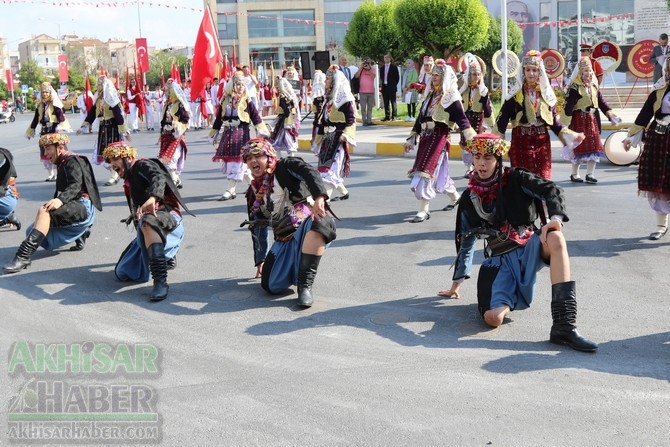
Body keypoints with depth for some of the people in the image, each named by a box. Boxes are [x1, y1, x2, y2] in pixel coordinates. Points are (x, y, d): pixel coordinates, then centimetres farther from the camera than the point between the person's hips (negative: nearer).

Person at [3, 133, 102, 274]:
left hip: (82, 207, -10)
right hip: (72, 208, 10)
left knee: (44, 211, -35)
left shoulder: (72, 161, -4)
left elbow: (75, 186, -21)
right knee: (32, 231, 10)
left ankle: (23, 257, -44)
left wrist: (60, 200, -37)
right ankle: (79, 234, 11)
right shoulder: (62, 164, 25)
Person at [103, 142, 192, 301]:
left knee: (146, 221, -44)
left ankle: (160, 280, -49)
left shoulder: (143, 165, 2)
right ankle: (167, 257, 24)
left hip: (167, 217, -9)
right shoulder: (129, 180, 26)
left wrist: (152, 198, -41)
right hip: (145, 229, 9)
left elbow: (159, 177, -23)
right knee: (123, 274, 4)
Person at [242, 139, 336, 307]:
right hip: (284, 239, 5)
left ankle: (305, 285, -36)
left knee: (320, 223, -43)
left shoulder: (286, 166, 0)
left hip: (307, 223, -5)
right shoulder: (254, 192, 17)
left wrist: (319, 197, -42)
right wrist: (260, 260, 28)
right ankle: (295, 269, 20)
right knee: (271, 286, -13)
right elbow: (258, 229, 25)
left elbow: (310, 173, -22)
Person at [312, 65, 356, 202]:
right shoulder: (329, 97, 16)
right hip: (327, 138, 9)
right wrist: (319, 137, 21)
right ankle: (344, 192, 25)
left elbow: (351, 118, -14)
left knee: (332, 167, -12)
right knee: (325, 165, 11)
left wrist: (345, 134, -26)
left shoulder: (345, 98, -8)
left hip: (338, 138, -9)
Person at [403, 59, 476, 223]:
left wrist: (471, 139, -20)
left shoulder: (450, 97, -5)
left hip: (439, 137, -8)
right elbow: (420, 118, 21)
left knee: (426, 172, -14)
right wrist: (412, 139, 21)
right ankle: (455, 197, 39)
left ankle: (424, 210, -10)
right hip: (426, 136, 8)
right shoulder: (430, 96, 17)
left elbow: (461, 118, -12)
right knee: (438, 172, 16)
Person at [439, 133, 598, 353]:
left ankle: (564, 326, -45)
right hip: (500, 260, 1)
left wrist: (556, 217, -35)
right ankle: (511, 297, 16)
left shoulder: (514, 179, 1)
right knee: (493, 318, -25)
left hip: (529, 249, -1)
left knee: (555, 238, -39)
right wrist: (456, 283, 22)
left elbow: (551, 190, -14)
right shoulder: (469, 199, 9)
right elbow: (466, 242, 17)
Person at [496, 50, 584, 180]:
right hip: (521, 143, -2)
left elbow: (554, 121, 11)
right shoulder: (515, 94, -1)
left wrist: (570, 136, 3)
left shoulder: (547, 93, 8)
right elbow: (502, 120, -4)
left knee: (543, 178, 0)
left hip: (542, 142, 3)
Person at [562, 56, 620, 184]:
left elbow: (601, 101, 15)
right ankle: (575, 174, 12)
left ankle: (590, 174, 12)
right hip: (579, 120, -6)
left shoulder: (594, 86, 11)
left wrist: (610, 114, 6)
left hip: (592, 119, 6)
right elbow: (569, 105, -14)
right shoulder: (575, 87, -9)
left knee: (594, 146, 3)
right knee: (580, 147, -2)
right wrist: (566, 121, -20)